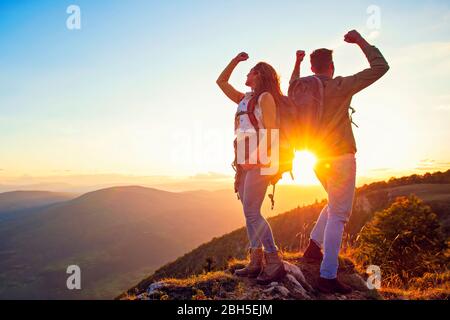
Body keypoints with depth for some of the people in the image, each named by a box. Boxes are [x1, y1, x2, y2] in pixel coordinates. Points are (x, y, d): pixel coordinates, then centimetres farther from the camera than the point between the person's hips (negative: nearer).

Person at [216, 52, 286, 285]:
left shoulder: (265, 97, -2)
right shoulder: (244, 99, 21)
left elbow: (271, 131, -12)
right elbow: (221, 82, 29)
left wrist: (254, 157, -21)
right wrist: (235, 60, 21)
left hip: (259, 160, -8)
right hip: (244, 161, 8)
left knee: (251, 212, -14)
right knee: (249, 212, 6)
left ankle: (275, 264, -8)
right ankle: (256, 263, 11)